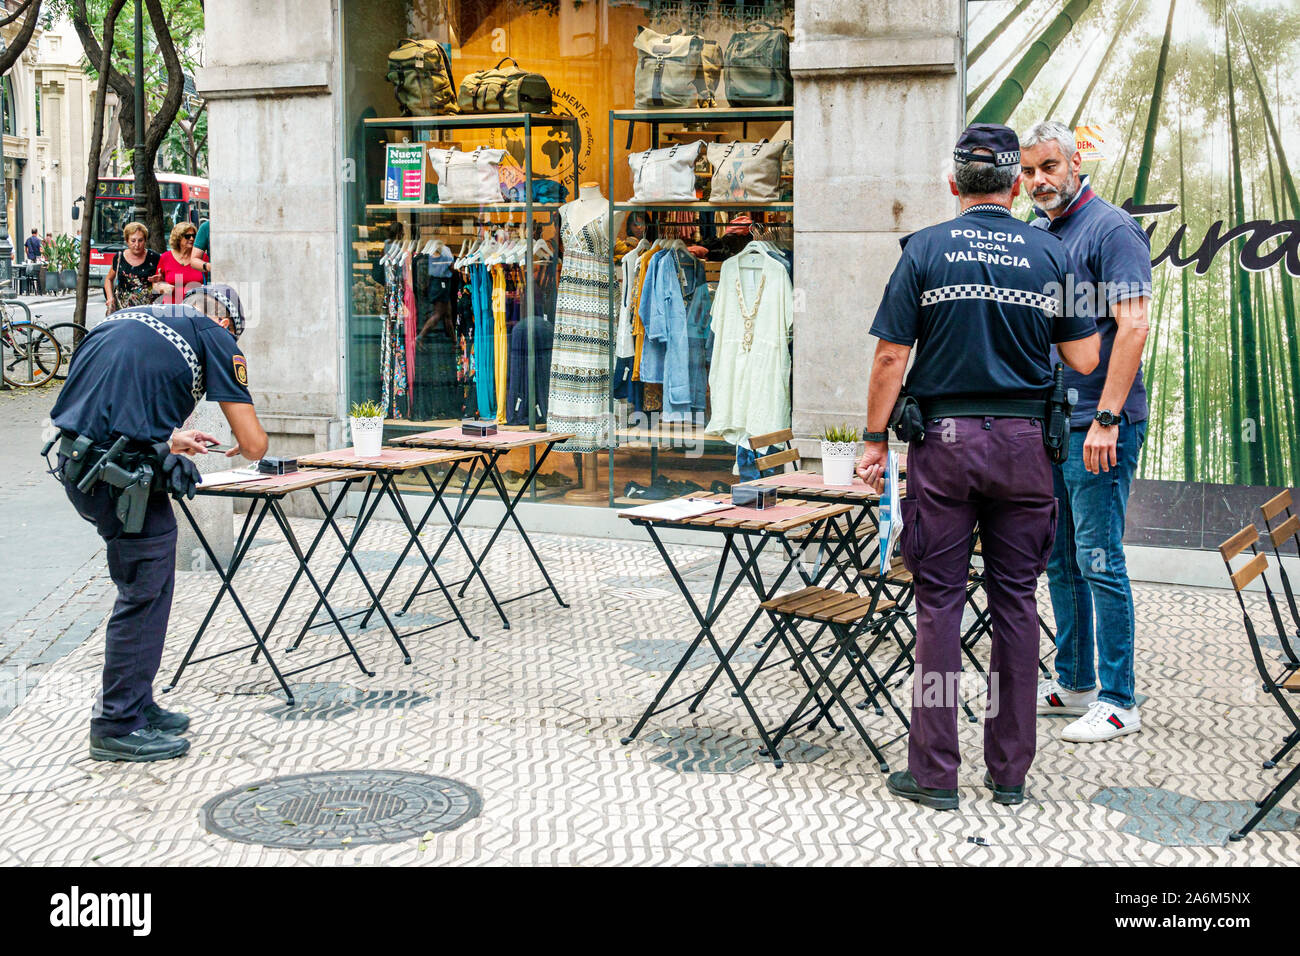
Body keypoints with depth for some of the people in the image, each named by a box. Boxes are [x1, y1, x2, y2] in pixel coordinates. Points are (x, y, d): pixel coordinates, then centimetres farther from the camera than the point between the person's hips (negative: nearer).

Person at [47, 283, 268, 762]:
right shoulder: (213, 334, 5)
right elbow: (253, 444, 3)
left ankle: (136, 704, 30)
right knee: (144, 592, 5)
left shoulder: (127, 318, 23)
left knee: (142, 586, 20)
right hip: (121, 473, -8)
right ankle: (118, 727, 13)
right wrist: (241, 447, 27)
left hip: (77, 458, 8)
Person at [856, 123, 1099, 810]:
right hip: (1024, 443, 2)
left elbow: (891, 356, -5)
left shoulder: (926, 250, -2)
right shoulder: (1050, 254, 3)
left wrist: (875, 439, 4)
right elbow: (1083, 360, 3)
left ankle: (935, 773, 5)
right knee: (1015, 600, 8)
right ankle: (1009, 770, 15)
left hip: (945, 440, -2)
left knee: (939, 600, 3)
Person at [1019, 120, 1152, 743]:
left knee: (1099, 562, -5)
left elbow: (1132, 326, -17)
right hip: (1045, 424, 8)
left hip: (1096, 427, -8)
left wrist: (1106, 420, -22)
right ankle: (1073, 683, 25)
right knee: (1060, 562, 14)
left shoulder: (1112, 229, -9)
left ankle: (1118, 702, 3)